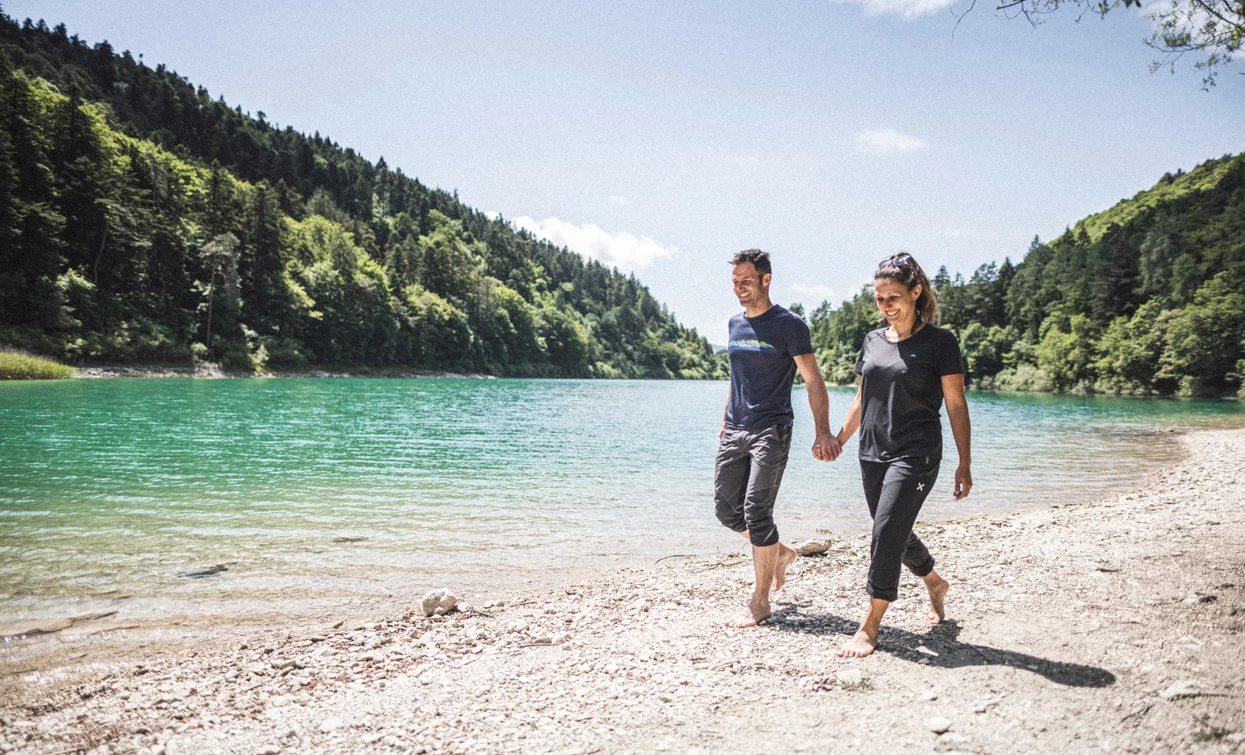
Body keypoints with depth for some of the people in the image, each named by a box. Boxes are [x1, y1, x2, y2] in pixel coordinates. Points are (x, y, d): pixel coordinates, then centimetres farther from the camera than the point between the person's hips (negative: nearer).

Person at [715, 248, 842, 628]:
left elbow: (813, 381, -11)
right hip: (734, 431, 7)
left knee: (756, 511, -11)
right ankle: (780, 552, 32)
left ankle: (760, 601, 3)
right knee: (727, 509, 6)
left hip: (770, 431, -7)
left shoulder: (789, 325, -7)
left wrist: (823, 432, -23)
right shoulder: (735, 324, 12)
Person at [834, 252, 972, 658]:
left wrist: (964, 464, -6)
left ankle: (870, 627, -4)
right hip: (872, 454, 6)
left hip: (916, 455, -6)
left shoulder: (939, 342, -5)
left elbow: (956, 405, -4)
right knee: (895, 535, 14)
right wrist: (838, 440, 12)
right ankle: (935, 583, 43)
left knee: (887, 533, -13)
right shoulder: (872, 341, 10)